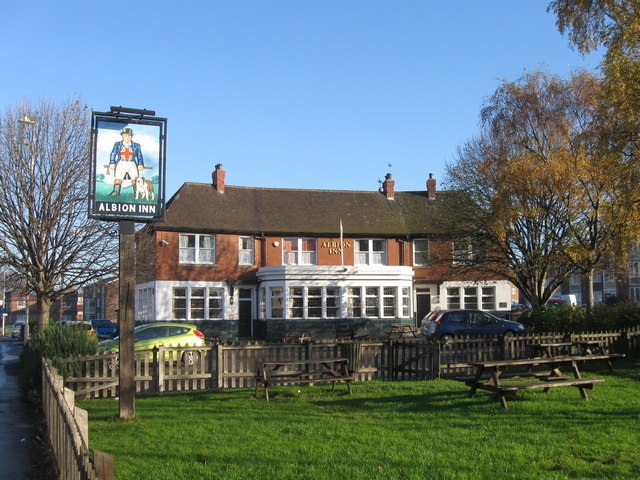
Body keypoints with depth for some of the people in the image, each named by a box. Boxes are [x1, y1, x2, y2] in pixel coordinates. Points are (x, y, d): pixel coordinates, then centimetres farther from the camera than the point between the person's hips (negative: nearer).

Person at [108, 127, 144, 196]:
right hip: (121, 163, 0)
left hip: (132, 164, 0)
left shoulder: (136, 146, 15)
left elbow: (139, 156, 12)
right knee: (118, 177, -21)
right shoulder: (117, 144, 15)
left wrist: (140, 164, -5)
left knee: (134, 177, -21)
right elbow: (113, 154, 10)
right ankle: (116, 191, -25)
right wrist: (112, 163, -5)